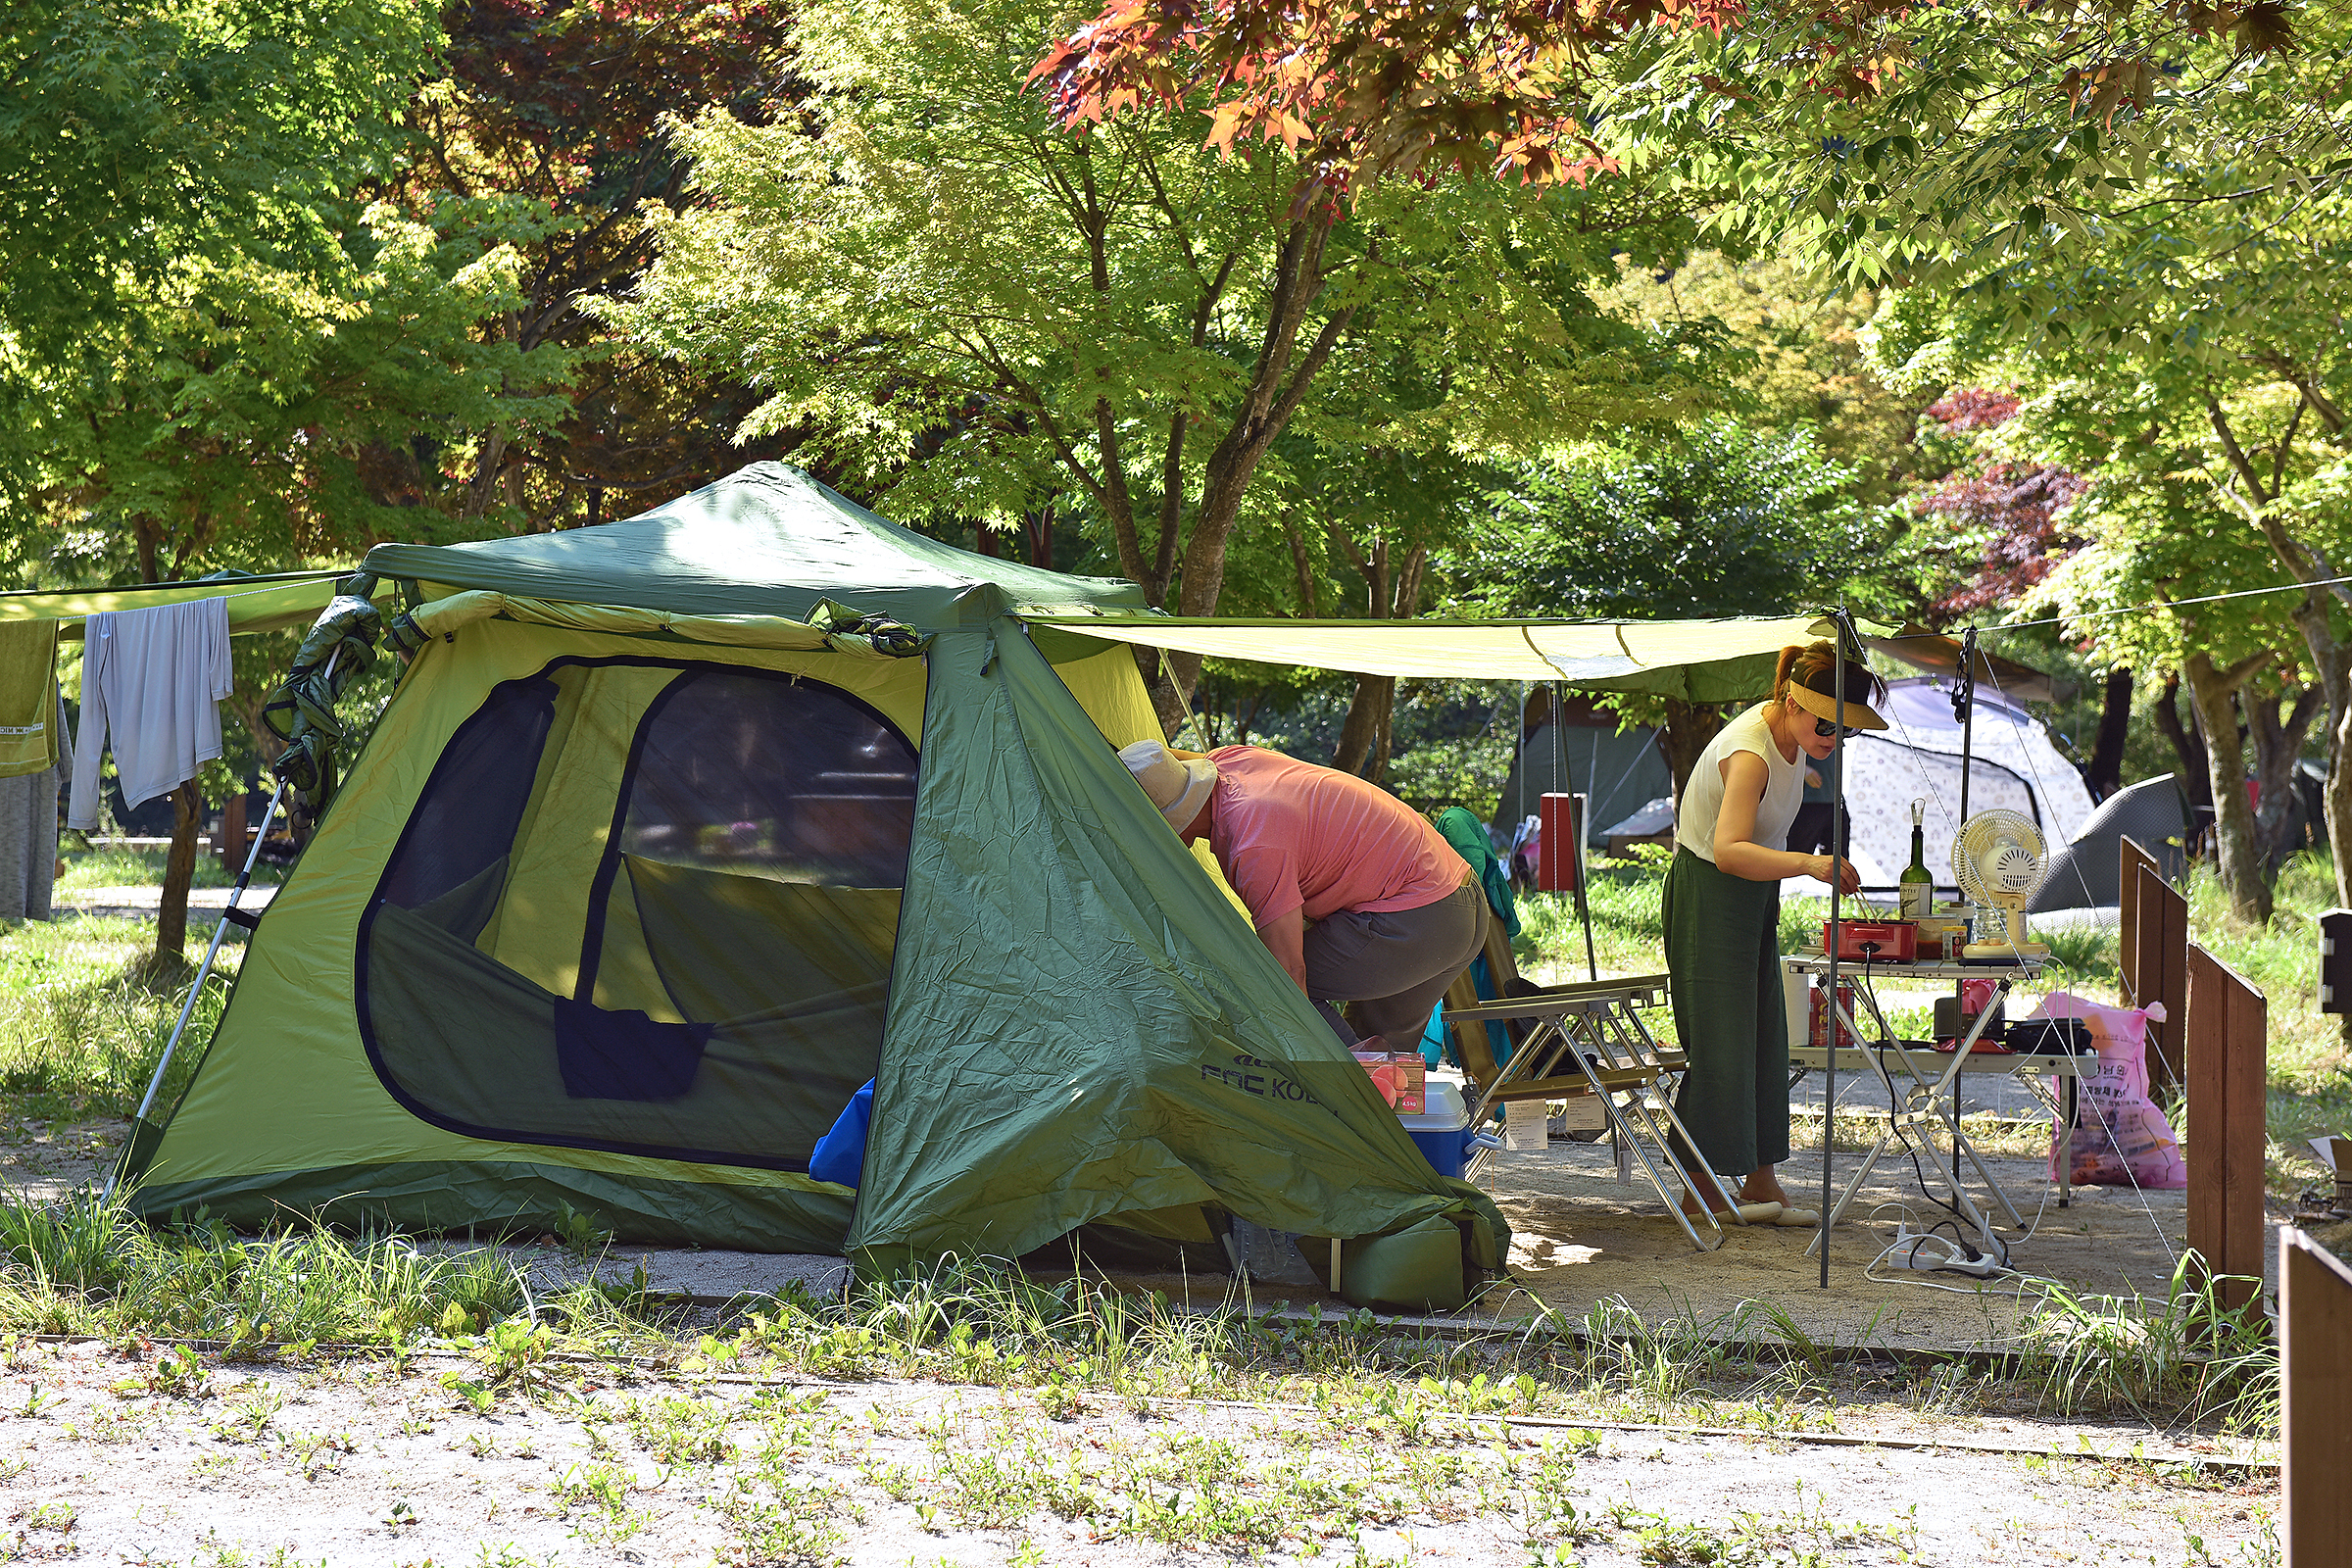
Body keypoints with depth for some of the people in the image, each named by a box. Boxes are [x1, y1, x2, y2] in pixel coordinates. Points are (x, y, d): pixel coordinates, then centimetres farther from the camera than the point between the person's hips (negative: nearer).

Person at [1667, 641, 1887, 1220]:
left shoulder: (1792, 735, -1)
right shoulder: (1750, 753, -29)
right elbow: (1729, 850, -45)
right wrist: (1808, 863, -56)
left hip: (1753, 892, 9)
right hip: (1708, 894, -9)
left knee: (1764, 1037, 8)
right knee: (1721, 1043, -8)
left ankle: (1759, 1177, 13)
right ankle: (1702, 1191, -1)